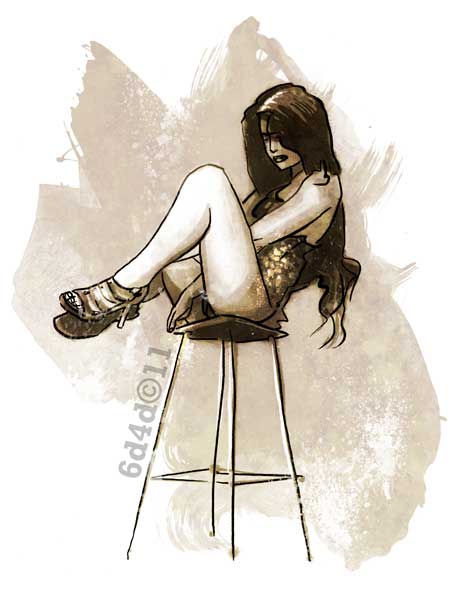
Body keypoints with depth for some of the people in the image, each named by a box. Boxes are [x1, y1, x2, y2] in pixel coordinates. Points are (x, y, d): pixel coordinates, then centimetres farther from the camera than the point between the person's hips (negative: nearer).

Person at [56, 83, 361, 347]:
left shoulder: (322, 185, 4)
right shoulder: (273, 188, 30)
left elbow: (254, 236, -7)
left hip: (254, 299, -9)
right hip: (214, 301, 9)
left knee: (209, 179, -18)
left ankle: (122, 287, -22)